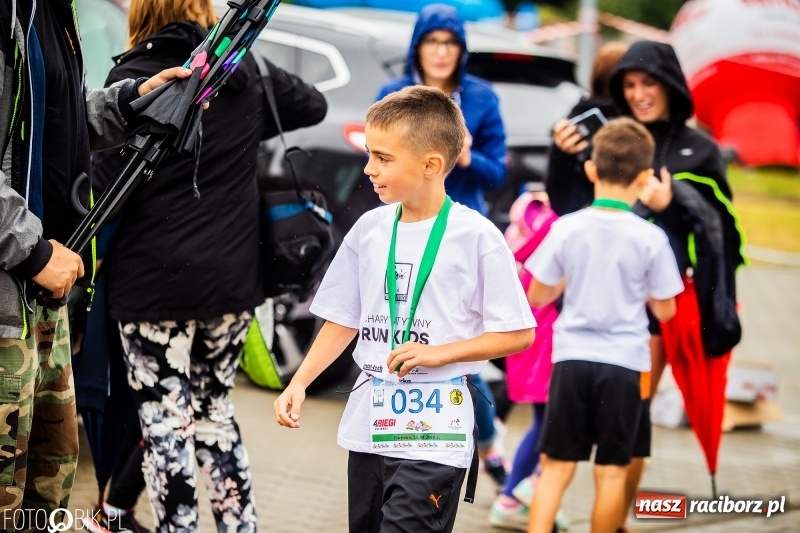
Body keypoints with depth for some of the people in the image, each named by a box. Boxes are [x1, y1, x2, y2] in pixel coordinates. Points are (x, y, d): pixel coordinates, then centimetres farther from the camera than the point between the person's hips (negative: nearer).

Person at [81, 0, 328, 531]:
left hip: (156, 282, -5)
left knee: (166, 427, 1)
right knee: (216, 412, 19)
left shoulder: (135, 77, -9)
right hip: (233, 277, 5)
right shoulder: (246, 70, 5)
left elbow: (107, 185, -13)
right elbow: (312, 104, 23)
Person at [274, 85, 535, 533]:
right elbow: (344, 321, 13)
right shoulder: (369, 229, 5)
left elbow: (519, 334, -7)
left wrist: (439, 353, -15)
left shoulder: (477, 237, -10)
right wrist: (300, 383, 2)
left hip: (435, 431, -6)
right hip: (370, 424, 6)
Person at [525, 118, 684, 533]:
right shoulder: (651, 238, -7)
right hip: (623, 363, -1)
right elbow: (664, 311, 1)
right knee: (611, 470, 9)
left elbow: (537, 296, 4)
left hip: (572, 358, 1)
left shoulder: (566, 229, -5)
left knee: (556, 465, 6)